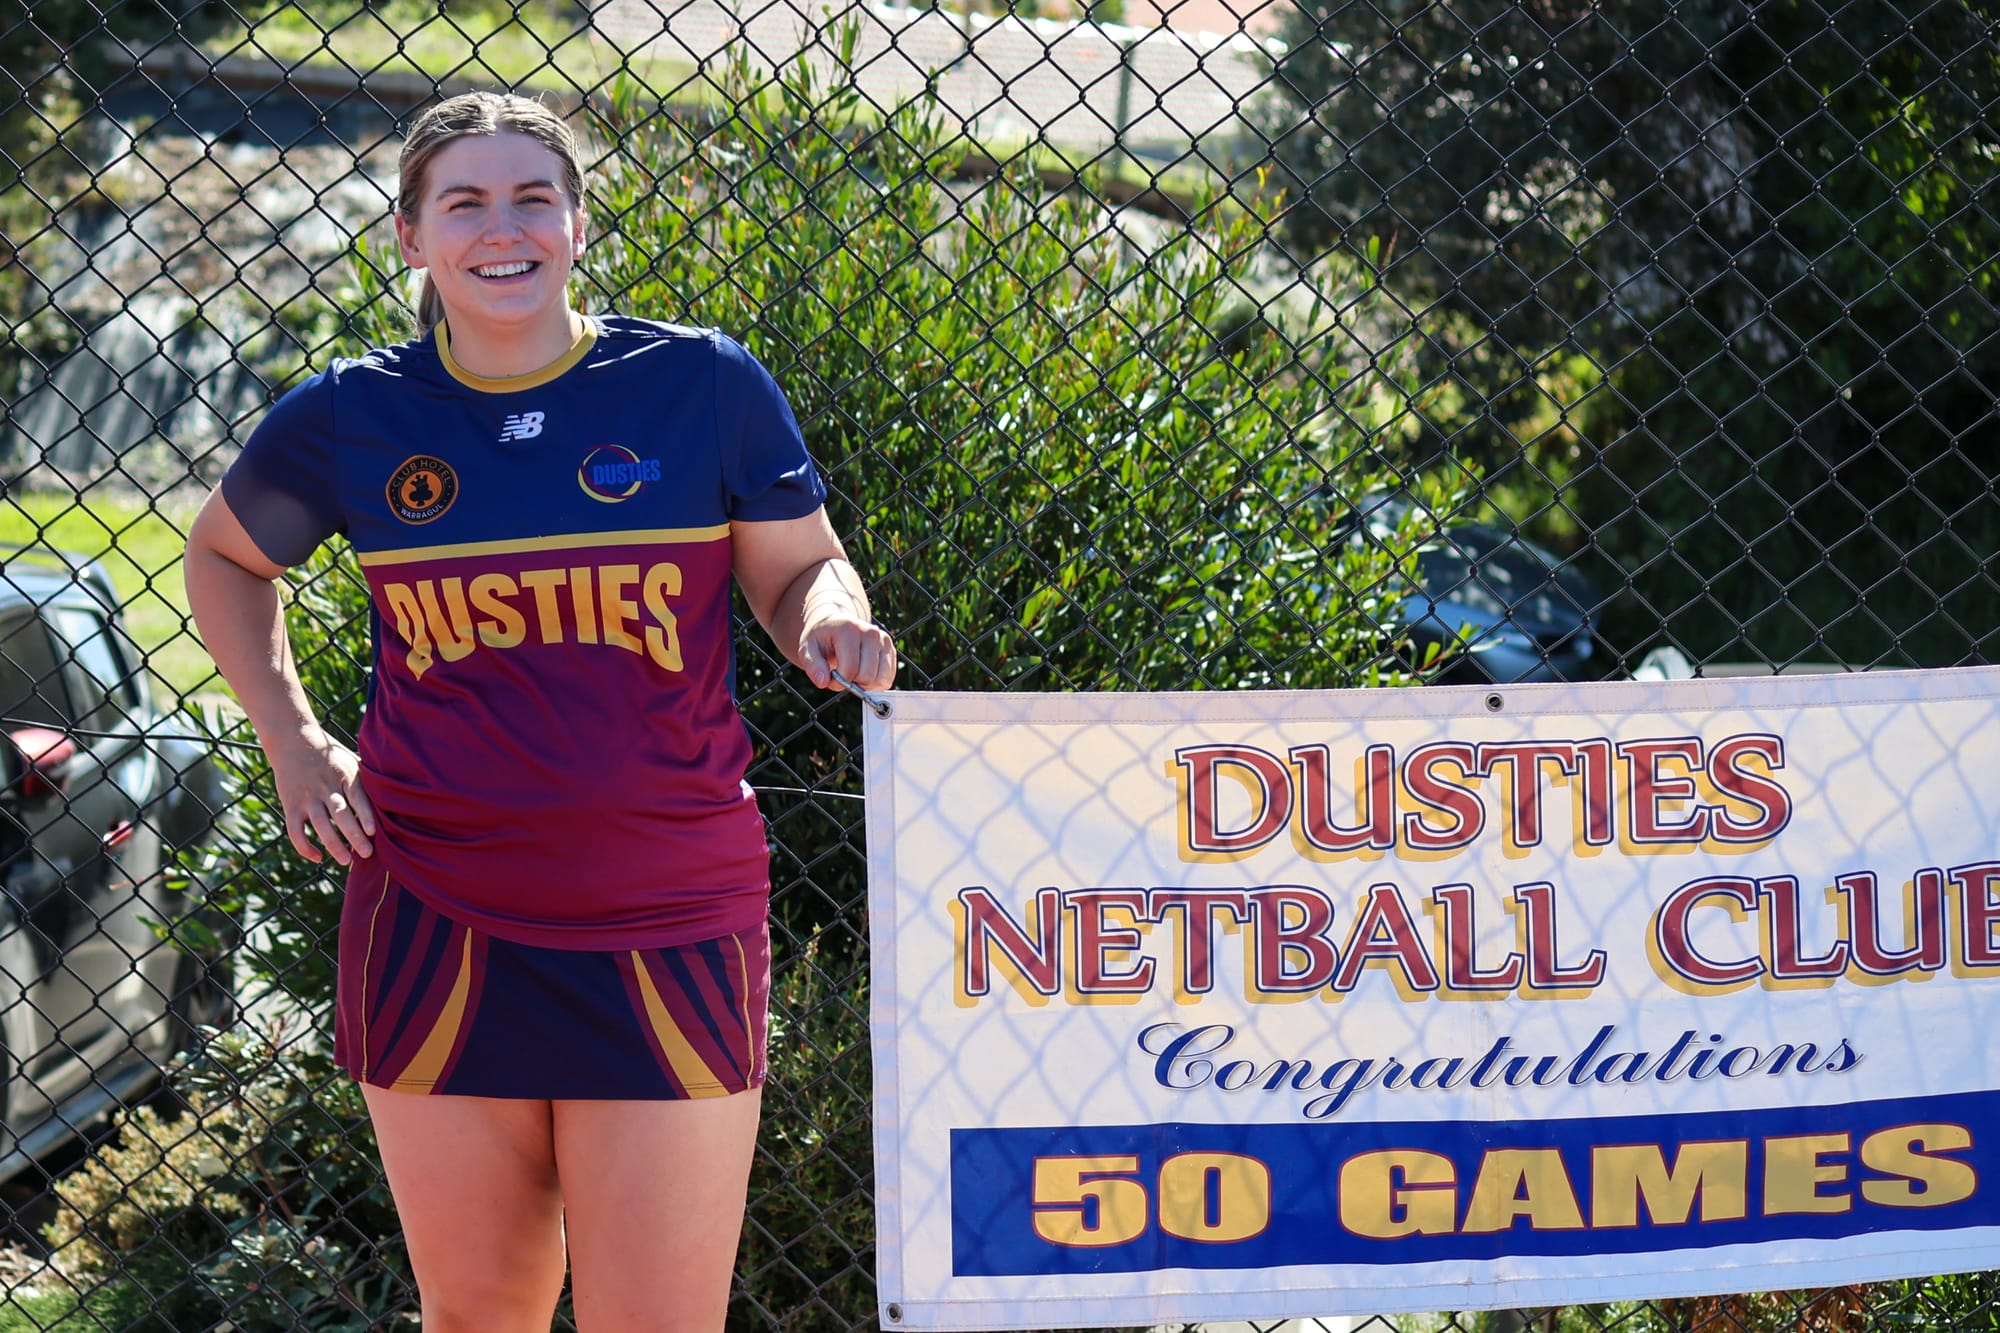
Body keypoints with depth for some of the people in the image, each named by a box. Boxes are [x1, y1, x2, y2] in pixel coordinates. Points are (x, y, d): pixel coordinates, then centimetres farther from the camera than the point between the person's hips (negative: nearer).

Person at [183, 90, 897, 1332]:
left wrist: (833, 629, -16)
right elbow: (226, 555, 20)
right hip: (436, 924, 2)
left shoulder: (706, 384, -3)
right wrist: (292, 738, 9)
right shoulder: (350, 418, 2)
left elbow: (803, 569, 7)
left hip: (667, 933, -1)